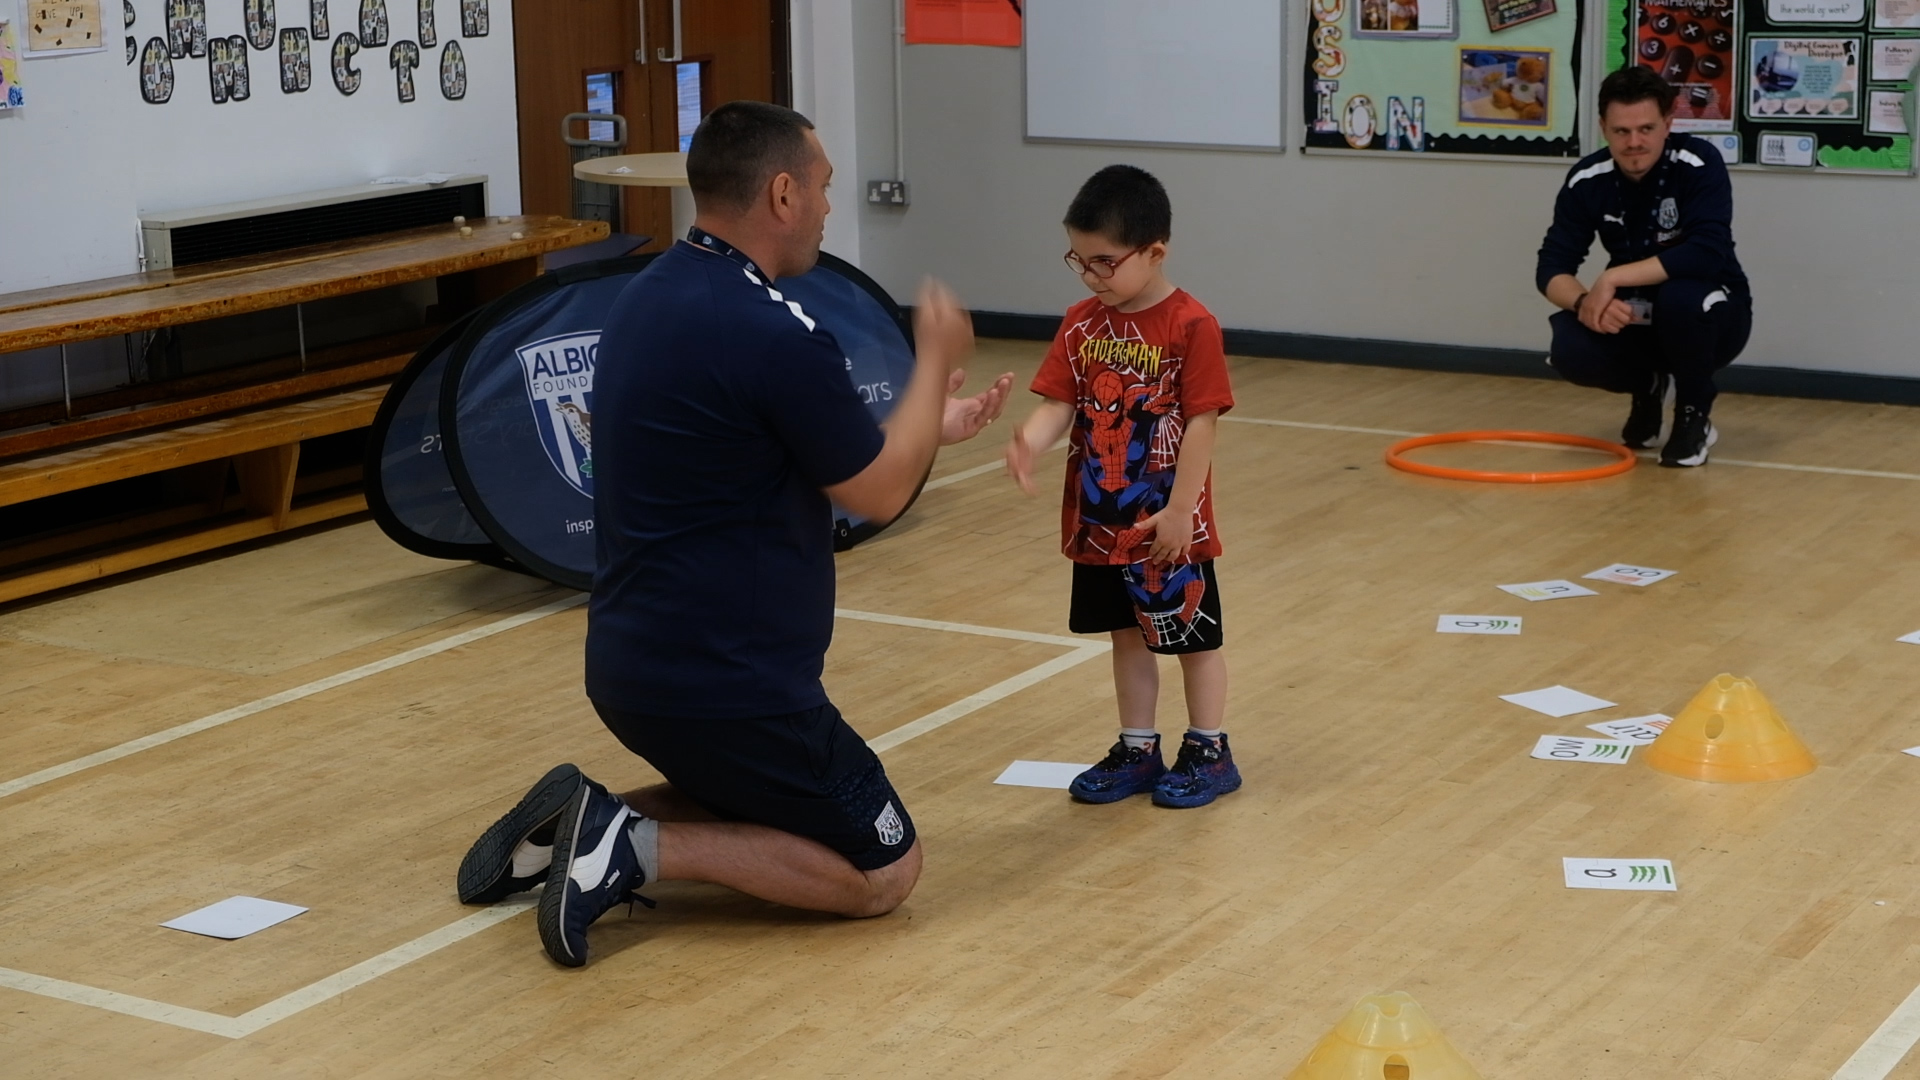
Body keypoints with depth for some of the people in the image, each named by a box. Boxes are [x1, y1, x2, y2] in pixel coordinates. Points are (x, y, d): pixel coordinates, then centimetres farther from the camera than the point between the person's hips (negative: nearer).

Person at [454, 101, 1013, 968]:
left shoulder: (656, 294, 6)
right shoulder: (772, 334, -22)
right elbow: (879, 494, -8)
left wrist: (927, 422, 23)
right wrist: (936, 359, 5)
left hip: (634, 660, 9)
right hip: (724, 680, -9)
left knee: (752, 803, 31)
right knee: (883, 871, 5)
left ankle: (579, 825, 10)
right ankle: (640, 846, -8)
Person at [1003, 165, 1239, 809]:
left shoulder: (1190, 326, -16)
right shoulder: (1081, 324, 1)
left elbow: (1202, 422, -17)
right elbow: (1061, 403, -3)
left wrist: (1179, 509, -18)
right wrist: (1029, 441, -25)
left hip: (1167, 524, -6)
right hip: (1100, 520, 6)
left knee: (1192, 636, 10)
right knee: (1127, 635, 17)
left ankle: (1208, 752, 24)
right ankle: (1138, 751, 30)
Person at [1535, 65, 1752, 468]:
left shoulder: (1699, 164, -22)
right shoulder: (1587, 180, -9)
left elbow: (1707, 254, -35)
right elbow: (1552, 268, -11)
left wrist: (1614, 278, -35)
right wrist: (1583, 301, -34)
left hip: (1713, 317, -3)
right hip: (1635, 319, 3)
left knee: (1680, 297, -37)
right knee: (1571, 349, -26)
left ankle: (1695, 414, -9)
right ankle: (1649, 387, 9)